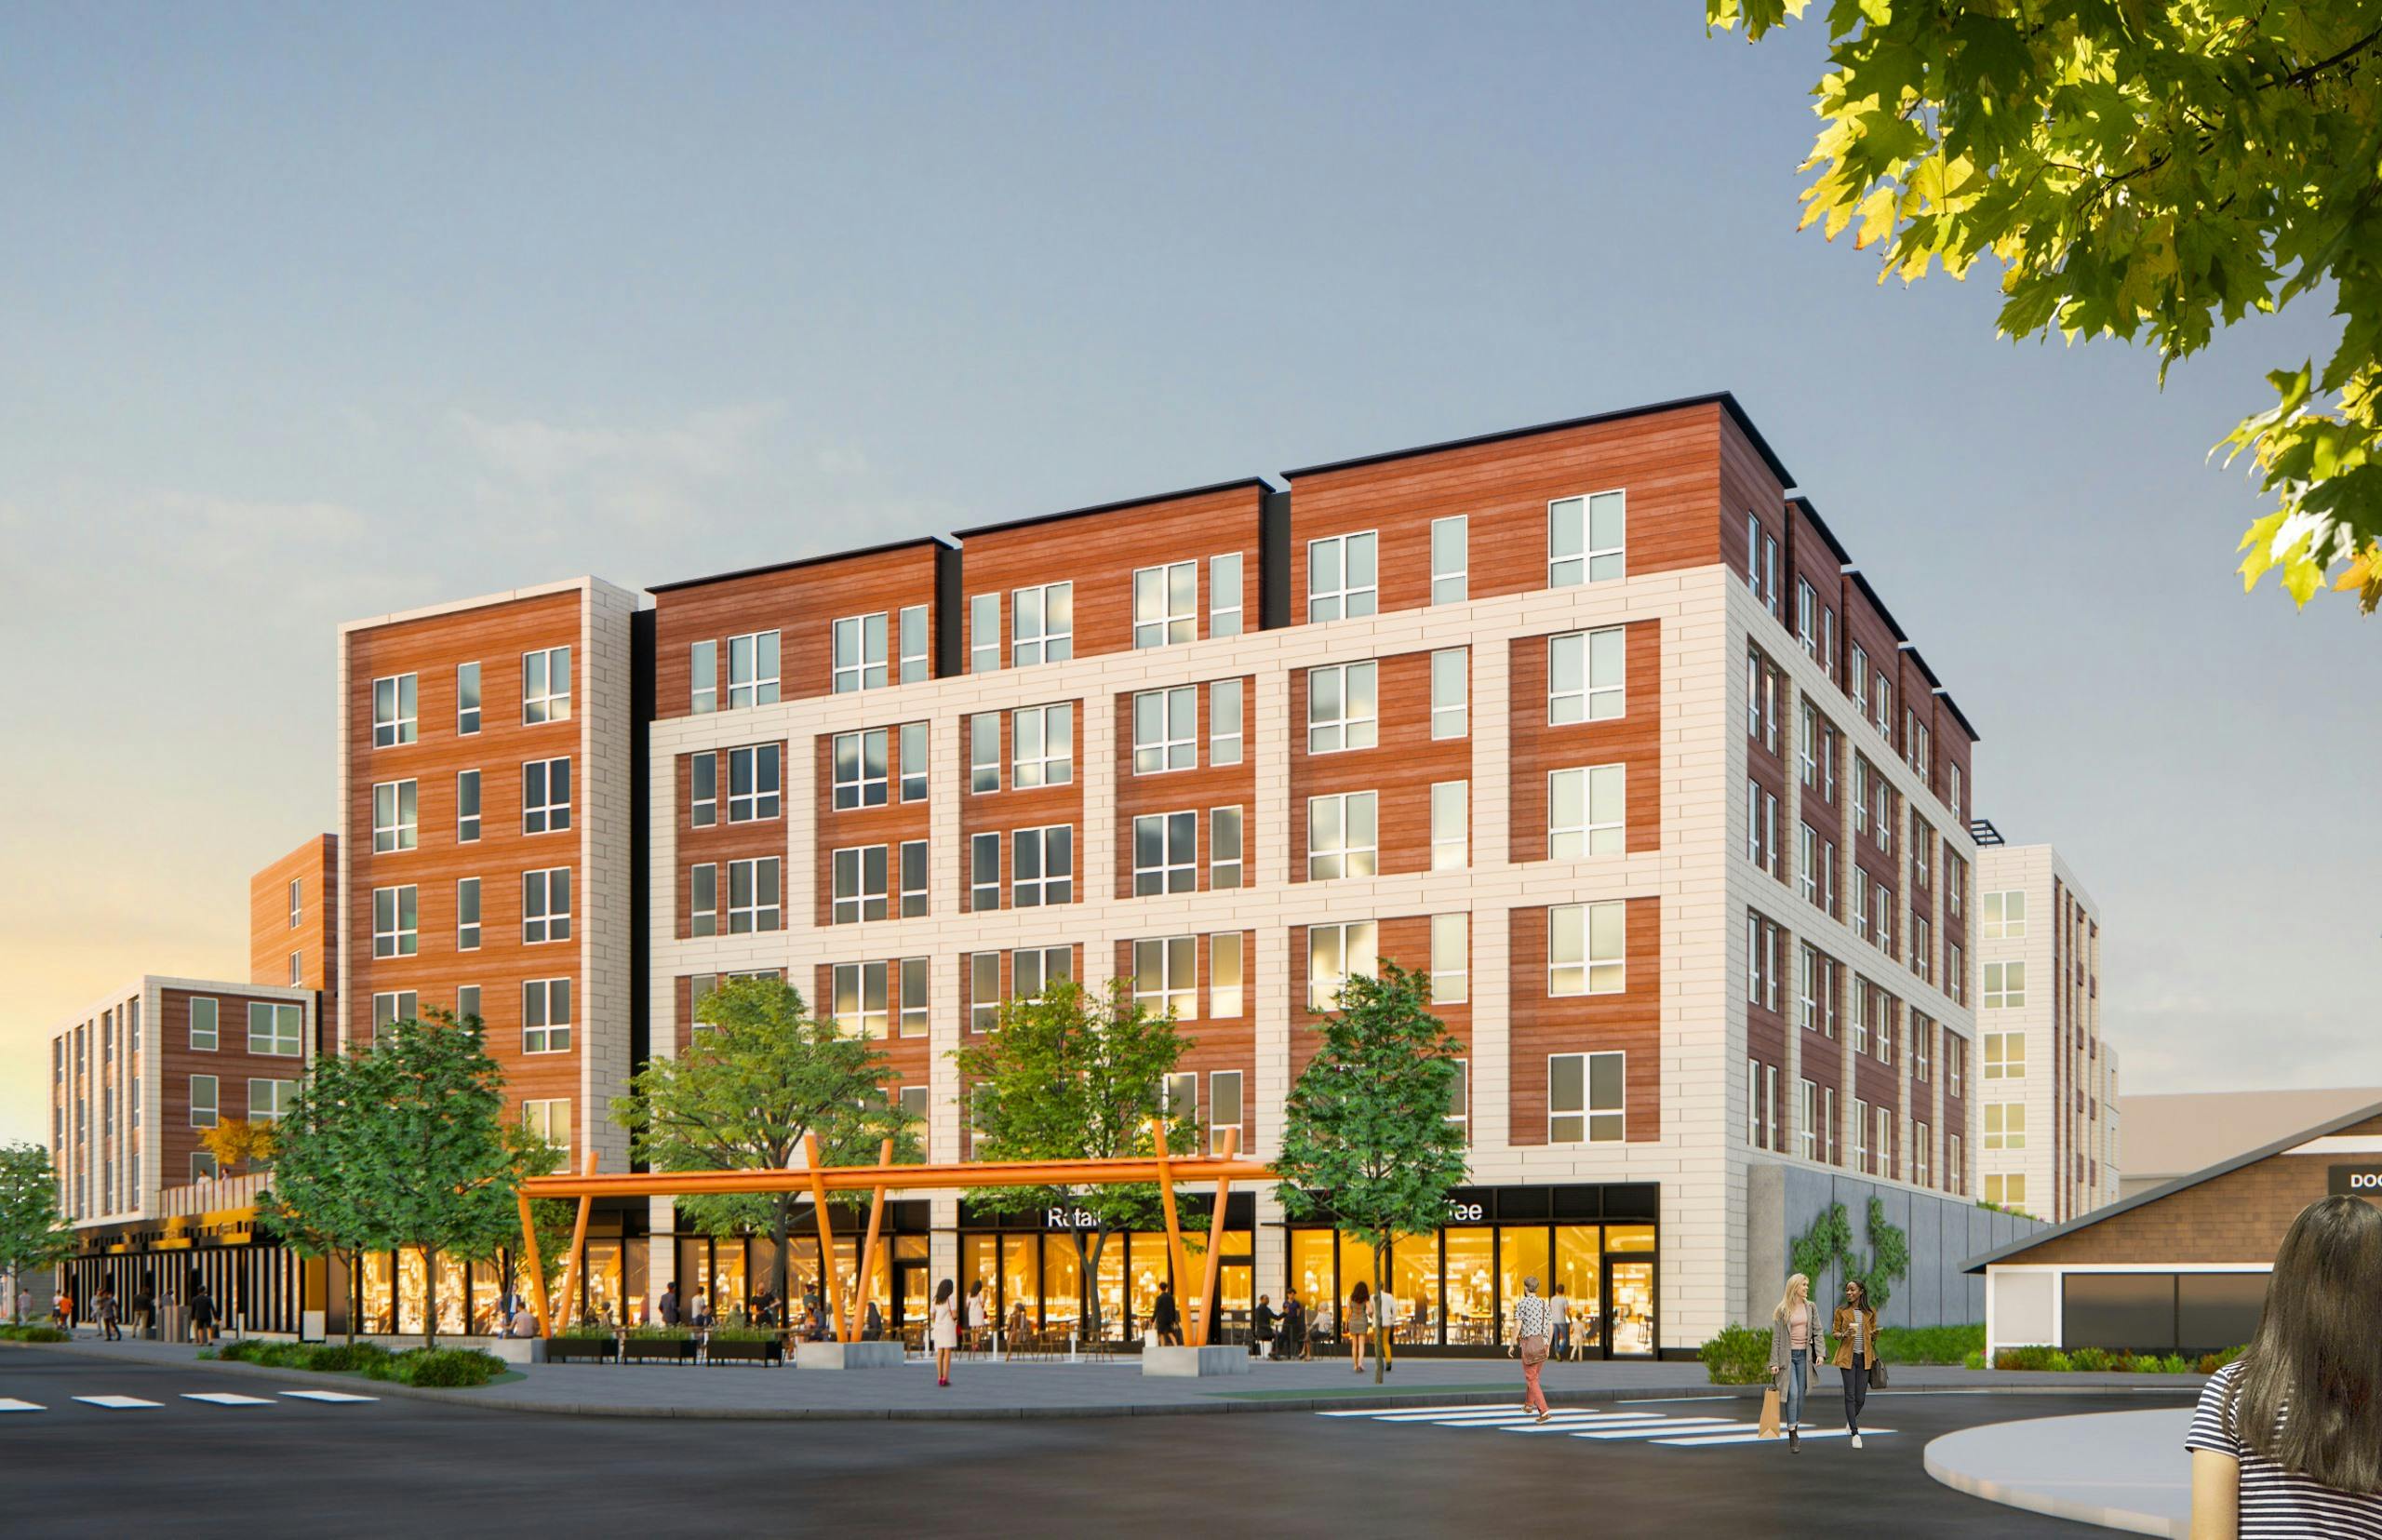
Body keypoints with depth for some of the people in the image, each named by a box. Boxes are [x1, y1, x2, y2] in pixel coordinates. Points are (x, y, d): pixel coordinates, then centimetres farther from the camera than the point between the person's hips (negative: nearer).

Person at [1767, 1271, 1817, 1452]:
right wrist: (1774, 1362, -6)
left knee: (1800, 1395, 6)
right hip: (1787, 1355, -3)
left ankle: (1795, 1430, 18)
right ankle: (1792, 1434, -12)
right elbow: (1776, 1337, -2)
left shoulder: (1811, 1308, 7)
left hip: (1804, 1355, 3)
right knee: (1792, 1393, -13)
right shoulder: (1782, 1311, -2)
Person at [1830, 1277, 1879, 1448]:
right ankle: (1855, 1433, -5)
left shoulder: (1870, 1313, 7)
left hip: (1864, 1357, 2)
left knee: (1860, 1397, 4)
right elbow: (1834, 1333, 5)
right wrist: (1844, 1335, -15)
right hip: (1847, 1356, -2)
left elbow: (1873, 1336, 16)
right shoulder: (1841, 1311, 3)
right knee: (1850, 1395, -8)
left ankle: (1851, 1420, 34)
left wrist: (1875, 1335, -7)